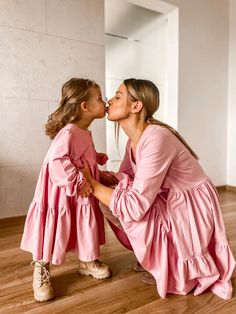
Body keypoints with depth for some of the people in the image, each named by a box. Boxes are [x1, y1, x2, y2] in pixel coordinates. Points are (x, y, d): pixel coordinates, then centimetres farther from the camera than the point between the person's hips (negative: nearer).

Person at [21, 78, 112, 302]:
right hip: (62, 195, -9)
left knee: (87, 227, 19)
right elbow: (57, 162, -34)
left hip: (82, 194, 10)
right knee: (52, 232, 4)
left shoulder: (84, 132, 8)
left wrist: (97, 158, 12)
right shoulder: (69, 132, -25)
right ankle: (40, 272, 26)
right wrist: (77, 182, -29)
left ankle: (87, 262, 40)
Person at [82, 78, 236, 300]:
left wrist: (93, 185, -22)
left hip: (192, 209, -8)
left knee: (128, 210, -23)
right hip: (169, 203, 8)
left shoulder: (156, 138, -30)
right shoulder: (134, 139, -1)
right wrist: (97, 176, -11)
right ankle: (157, 256, 17)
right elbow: (124, 177, 4)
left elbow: (136, 206, -32)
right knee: (112, 200, 0)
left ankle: (170, 265, 6)